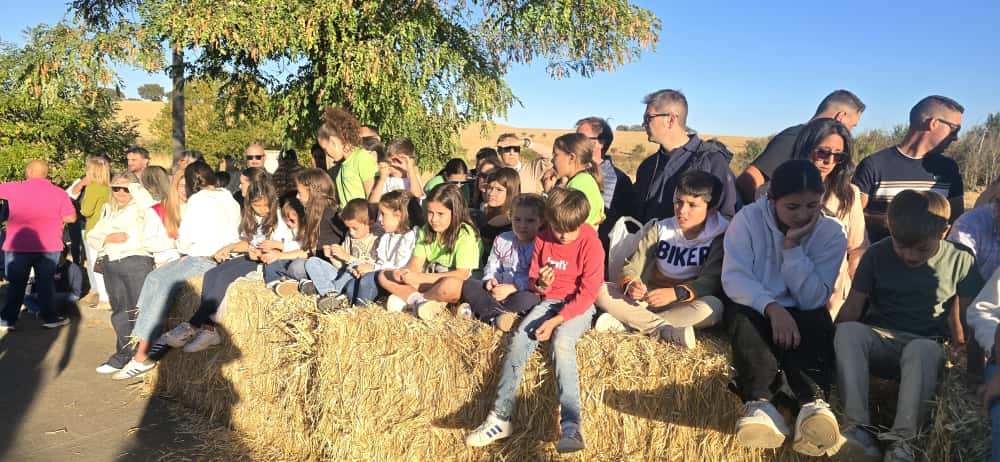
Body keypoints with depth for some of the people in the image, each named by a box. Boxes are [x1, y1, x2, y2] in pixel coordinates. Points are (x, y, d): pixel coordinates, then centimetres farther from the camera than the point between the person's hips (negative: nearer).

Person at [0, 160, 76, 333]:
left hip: (18, 246, 0)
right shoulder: (59, 193, -2)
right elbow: (71, 217, -3)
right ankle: (49, 318, 13)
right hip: (49, 247, 0)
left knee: (15, 284, 9)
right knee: (45, 283, 10)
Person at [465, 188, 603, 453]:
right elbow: (532, 280, 13)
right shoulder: (543, 240, 4)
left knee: (561, 343, -33)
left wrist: (556, 321, -21)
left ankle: (571, 426, -42)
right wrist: (540, 284, -13)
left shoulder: (590, 244, -11)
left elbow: (587, 293, -13)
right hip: (548, 302, 5)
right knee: (519, 338, -21)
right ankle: (500, 417, -27)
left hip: (579, 307, -5)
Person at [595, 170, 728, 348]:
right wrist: (631, 284, -27)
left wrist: (675, 293, -36)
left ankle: (623, 322, -33)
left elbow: (710, 281, -18)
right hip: (649, 297, 3)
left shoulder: (719, 237, -7)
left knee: (713, 307, -36)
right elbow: (632, 267, -2)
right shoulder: (659, 229, 3)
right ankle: (668, 331, -33)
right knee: (601, 291, -19)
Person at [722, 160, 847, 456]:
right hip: (756, 310, -1)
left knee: (817, 322, -32)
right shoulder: (748, 219, -11)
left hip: (801, 316, 1)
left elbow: (812, 300, -16)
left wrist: (793, 246, -23)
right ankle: (759, 403, -49)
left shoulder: (832, 234, -8)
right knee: (741, 317, -35)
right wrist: (772, 307, -35)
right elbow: (733, 278, -19)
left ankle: (814, 403, -50)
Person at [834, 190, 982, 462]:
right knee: (848, 331, -33)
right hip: (879, 340, 1)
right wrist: (836, 346, -13)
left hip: (925, 344, -1)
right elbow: (852, 307, -1)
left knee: (922, 349, -38)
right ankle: (858, 427, -38)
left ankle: (902, 439, -40)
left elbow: (962, 320, -1)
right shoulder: (877, 255, 2)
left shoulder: (960, 261, 1)